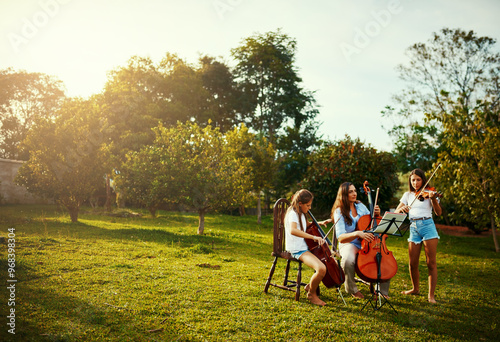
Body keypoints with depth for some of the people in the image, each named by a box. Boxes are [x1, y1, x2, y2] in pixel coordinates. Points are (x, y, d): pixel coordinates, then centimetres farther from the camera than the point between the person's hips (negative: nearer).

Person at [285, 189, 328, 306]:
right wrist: (313, 237, -39)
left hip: (304, 247, 11)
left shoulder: (300, 213, 14)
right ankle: (311, 294, -3)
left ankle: (310, 285, 24)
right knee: (321, 269, -30)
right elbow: (293, 230, -37)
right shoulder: (293, 214, -17)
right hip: (297, 250, -11)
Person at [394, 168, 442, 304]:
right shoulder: (407, 195, 12)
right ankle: (415, 289, 29)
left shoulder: (428, 193, 1)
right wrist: (401, 208, -16)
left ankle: (431, 295, 3)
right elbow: (396, 212, 7)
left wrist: (433, 199, -26)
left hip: (427, 226, -3)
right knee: (413, 263, 7)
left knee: (431, 262, -3)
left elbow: (438, 213, -9)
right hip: (413, 228, 3)